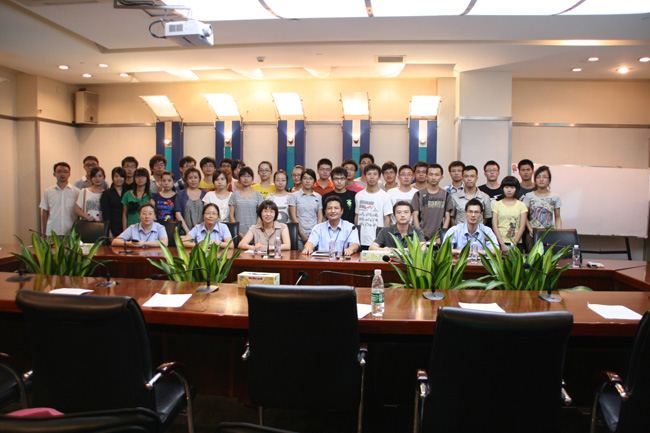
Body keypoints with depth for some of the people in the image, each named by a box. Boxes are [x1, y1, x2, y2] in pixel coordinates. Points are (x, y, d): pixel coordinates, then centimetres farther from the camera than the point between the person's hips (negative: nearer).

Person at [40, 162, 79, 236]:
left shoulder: (76, 192, 3)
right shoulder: (48, 192, 9)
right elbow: (45, 213, 13)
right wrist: (44, 233, 10)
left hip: (71, 232, -1)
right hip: (52, 233, 2)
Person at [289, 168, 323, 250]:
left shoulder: (318, 197, 13)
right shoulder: (294, 196, 5)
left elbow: (320, 216, 10)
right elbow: (293, 217, 0)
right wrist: (302, 234, -7)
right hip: (300, 235, -2)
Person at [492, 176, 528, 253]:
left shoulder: (521, 205, 8)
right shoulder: (497, 204, 7)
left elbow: (522, 227, 2)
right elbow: (494, 226, 0)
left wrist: (514, 243, -9)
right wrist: (502, 244, -10)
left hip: (517, 244, 1)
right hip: (500, 242, 0)